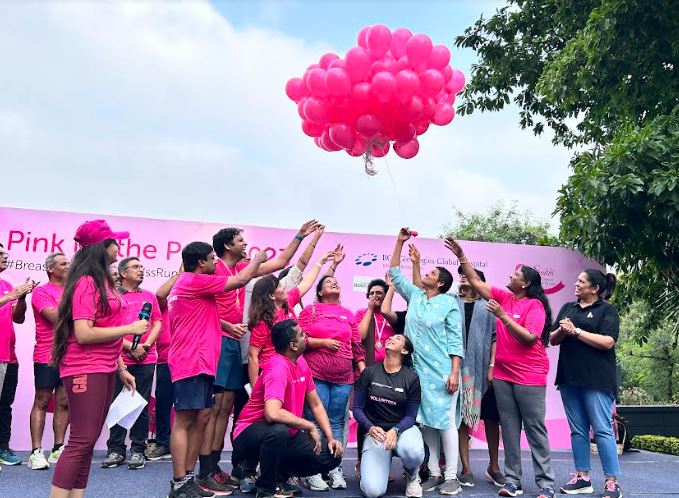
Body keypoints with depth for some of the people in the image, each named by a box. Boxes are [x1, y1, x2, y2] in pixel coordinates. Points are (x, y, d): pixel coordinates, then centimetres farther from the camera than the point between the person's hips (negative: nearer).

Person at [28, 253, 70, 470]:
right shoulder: (41, 291, -4)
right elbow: (55, 316, -16)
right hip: (47, 356, -6)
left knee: (64, 402, 7)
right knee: (42, 402, -1)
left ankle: (58, 449, 14)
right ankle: (36, 452, 3)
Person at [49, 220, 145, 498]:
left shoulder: (103, 281, 14)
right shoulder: (86, 282, -15)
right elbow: (84, 334, -23)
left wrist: (121, 369, 17)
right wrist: (130, 328, -16)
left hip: (104, 370, 9)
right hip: (86, 370, -9)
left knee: (88, 441, 12)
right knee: (81, 441, -8)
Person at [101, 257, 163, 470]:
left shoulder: (149, 296, 15)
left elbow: (157, 323, 11)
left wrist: (146, 344, -5)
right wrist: (131, 347, -10)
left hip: (146, 359, 2)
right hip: (120, 359, -2)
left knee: (142, 405, 3)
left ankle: (138, 450, 10)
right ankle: (115, 450, 13)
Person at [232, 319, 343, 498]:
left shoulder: (300, 362, 1)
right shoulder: (278, 368, -25)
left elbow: (316, 405, 10)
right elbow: (272, 413, -41)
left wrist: (331, 438, -2)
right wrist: (309, 426, -27)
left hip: (288, 434, 8)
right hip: (251, 434, -8)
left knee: (332, 456, -5)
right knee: (279, 431, -40)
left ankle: (278, 473, 11)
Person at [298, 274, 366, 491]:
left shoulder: (348, 314, 15)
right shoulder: (310, 310, 5)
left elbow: (357, 345, 15)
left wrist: (364, 371, 7)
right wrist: (323, 342, -12)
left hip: (343, 378, 3)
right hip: (316, 376, -3)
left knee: (337, 423, 6)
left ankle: (335, 469, 11)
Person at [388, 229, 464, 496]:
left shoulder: (450, 303, -3)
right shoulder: (415, 296, 11)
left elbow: (456, 340, -6)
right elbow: (395, 274, 17)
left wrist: (454, 372, -13)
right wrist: (400, 242, 11)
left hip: (442, 373, -5)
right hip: (418, 371, 5)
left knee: (445, 421, -2)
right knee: (425, 422, 7)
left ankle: (451, 476, 7)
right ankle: (434, 473, 16)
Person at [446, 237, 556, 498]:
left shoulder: (535, 305, -10)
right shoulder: (503, 297, 7)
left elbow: (530, 338, -19)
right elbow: (476, 281, 10)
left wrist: (503, 316, -23)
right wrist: (461, 255, 6)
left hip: (529, 377, -6)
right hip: (502, 375, 6)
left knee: (535, 429, 1)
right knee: (509, 429, 8)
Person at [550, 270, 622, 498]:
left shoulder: (607, 310, -1)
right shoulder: (568, 308, 15)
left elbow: (607, 342, -14)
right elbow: (553, 339, 13)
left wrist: (576, 331, -14)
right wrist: (563, 330, -8)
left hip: (596, 380, -6)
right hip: (570, 378, 6)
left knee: (602, 429, -4)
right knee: (577, 430, 9)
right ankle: (582, 477, 17)